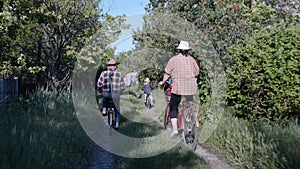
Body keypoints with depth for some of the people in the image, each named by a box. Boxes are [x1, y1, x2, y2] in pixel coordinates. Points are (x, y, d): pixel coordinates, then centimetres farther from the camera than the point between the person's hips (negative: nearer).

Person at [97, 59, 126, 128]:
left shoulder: (104, 73, 0)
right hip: (115, 94, 0)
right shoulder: (119, 74, 0)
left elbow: (99, 84, -3)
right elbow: (123, 86, 3)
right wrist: (120, 92, 22)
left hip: (106, 93, 0)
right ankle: (117, 124, 19)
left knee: (104, 99, 37)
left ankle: (104, 110, 20)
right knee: (117, 109, 18)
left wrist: (100, 90, 17)